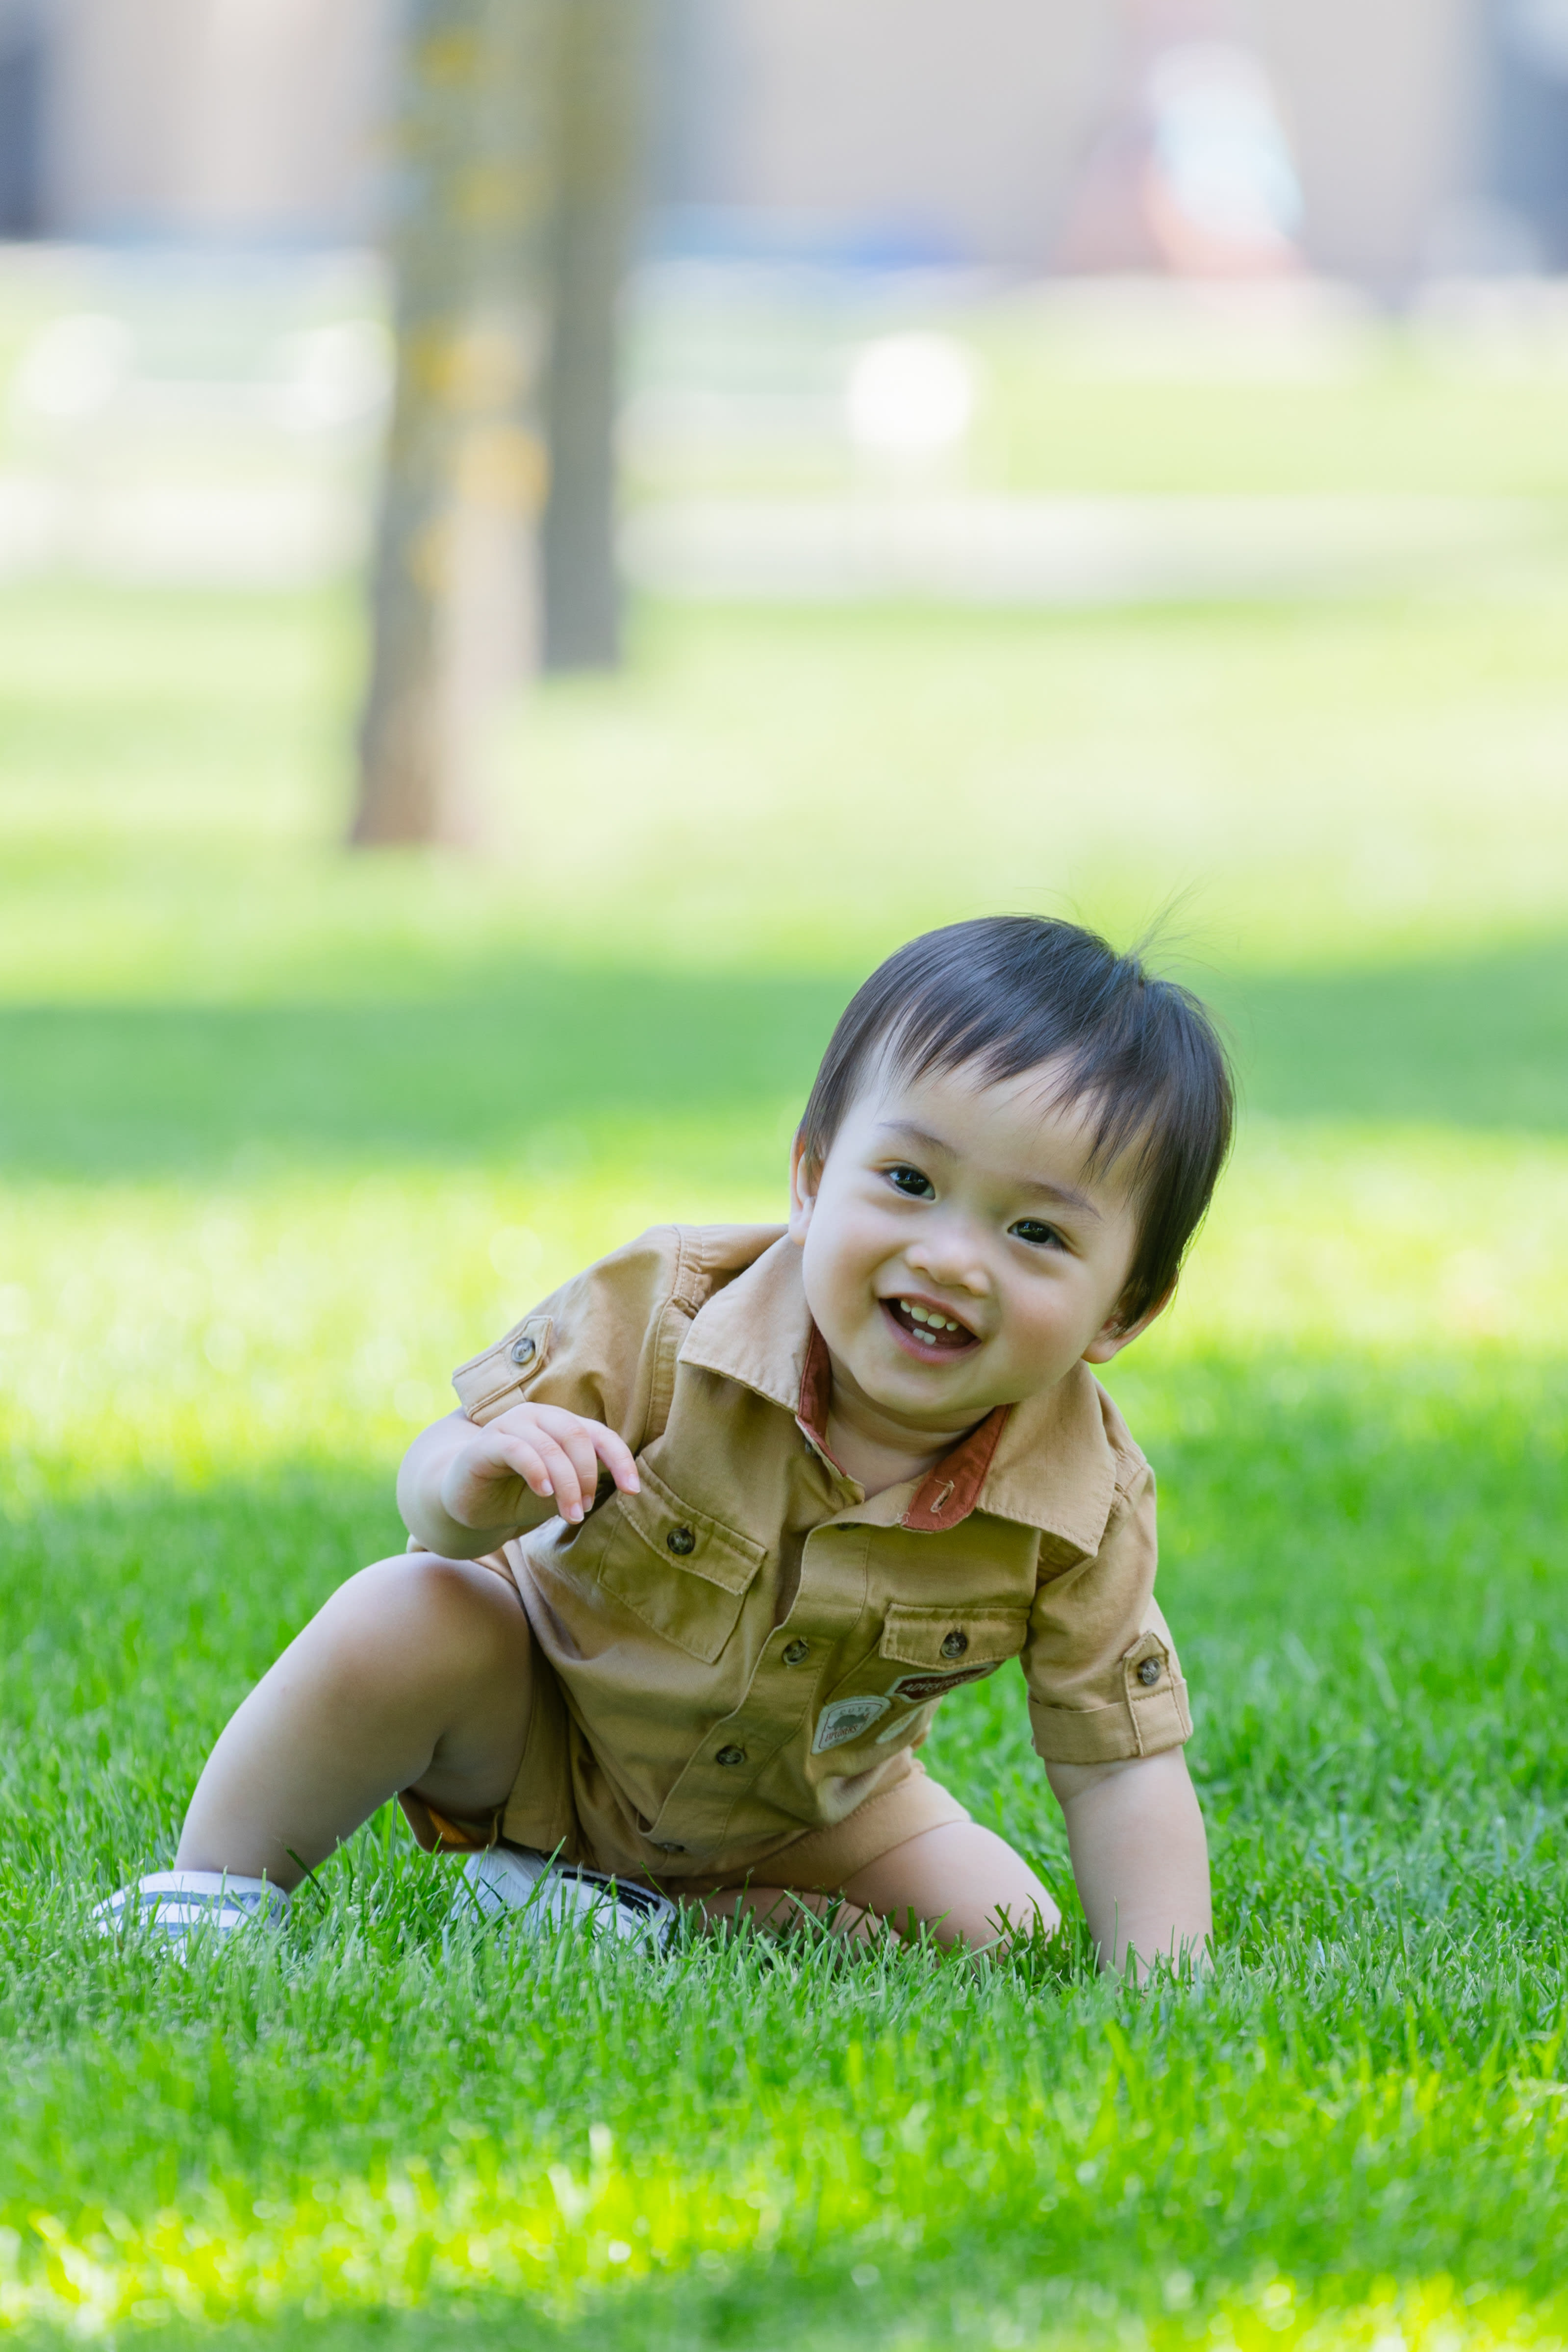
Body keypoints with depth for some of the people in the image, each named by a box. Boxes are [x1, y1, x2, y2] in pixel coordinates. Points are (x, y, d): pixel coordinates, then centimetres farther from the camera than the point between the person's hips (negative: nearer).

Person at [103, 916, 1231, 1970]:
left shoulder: (1083, 1510, -28)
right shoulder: (664, 1314, -31)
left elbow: (1121, 1765, -21)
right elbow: (441, 1474, -22)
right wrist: (470, 1486, -48)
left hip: (793, 1808, 3)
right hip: (546, 1718, -3)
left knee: (1003, 1934, -12)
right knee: (403, 1621, -29)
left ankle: (637, 1894, -2)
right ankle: (217, 1883, -7)